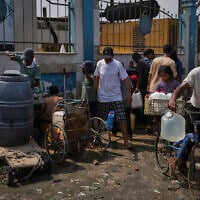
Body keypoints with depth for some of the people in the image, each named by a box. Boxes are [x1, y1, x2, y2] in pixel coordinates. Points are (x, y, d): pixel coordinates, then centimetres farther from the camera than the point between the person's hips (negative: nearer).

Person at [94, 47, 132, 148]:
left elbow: (125, 79, -7)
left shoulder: (117, 64, -7)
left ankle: (126, 140, -1)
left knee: (122, 119, -8)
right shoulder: (99, 64, 0)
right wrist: (97, 90, 15)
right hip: (102, 97, 2)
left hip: (116, 97, -2)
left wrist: (129, 93, -13)